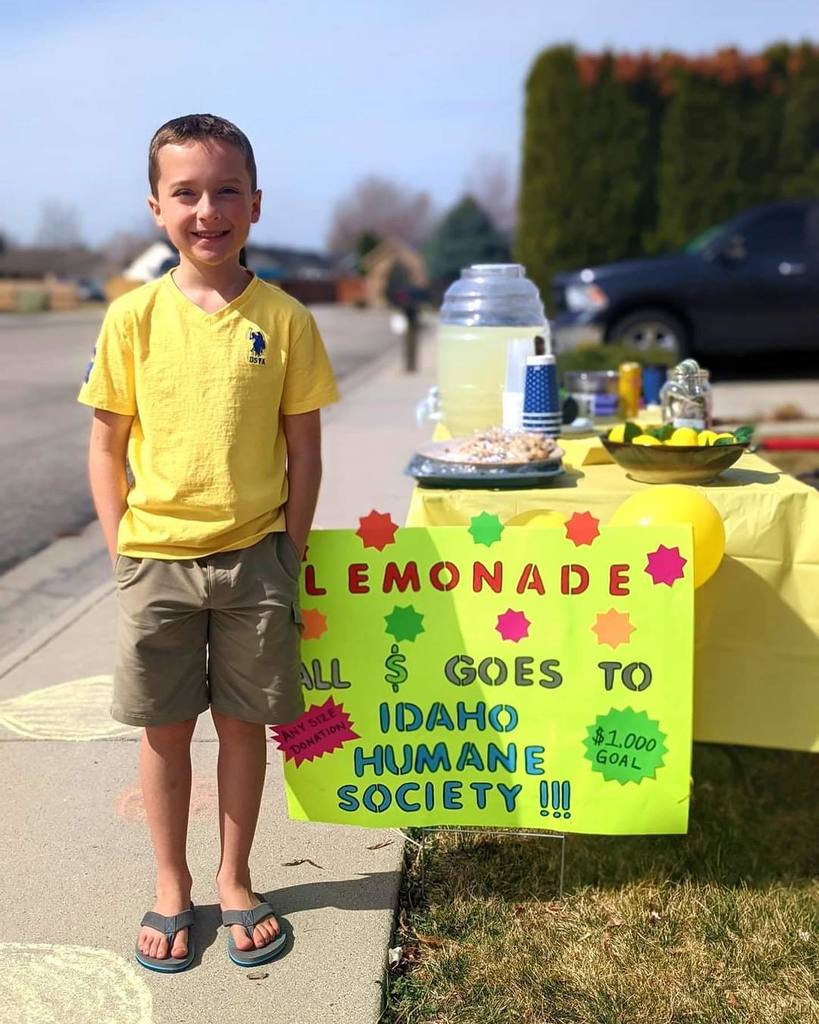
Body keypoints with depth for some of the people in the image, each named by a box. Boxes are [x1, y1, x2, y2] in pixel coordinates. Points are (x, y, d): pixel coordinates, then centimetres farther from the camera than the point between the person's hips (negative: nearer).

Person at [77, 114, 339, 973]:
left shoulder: (283, 318, -4)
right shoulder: (134, 316, -3)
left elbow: (303, 448, 0)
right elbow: (105, 445, 2)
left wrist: (289, 557, -1)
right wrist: (122, 553, -2)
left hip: (254, 556, 0)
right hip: (156, 557, 0)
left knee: (243, 724, 11)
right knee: (164, 728, 11)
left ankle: (234, 880, 31)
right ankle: (171, 886, 31)